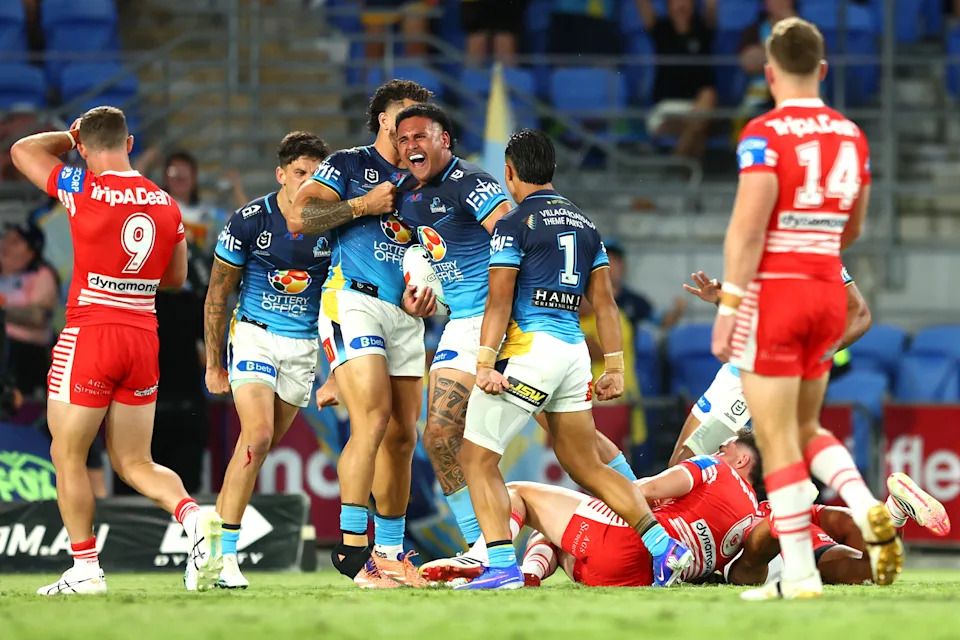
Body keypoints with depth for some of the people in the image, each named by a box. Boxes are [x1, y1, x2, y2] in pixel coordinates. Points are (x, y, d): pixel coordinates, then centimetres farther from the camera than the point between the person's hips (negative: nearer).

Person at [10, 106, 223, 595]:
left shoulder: (86, 189, -9)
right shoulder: (165, 205, 6)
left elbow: (22, 151, 5)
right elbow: (176, 276, 18)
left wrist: (70, 136, 20)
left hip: (90, 331, -5)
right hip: (143, 337, 5)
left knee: (68, 456, 7)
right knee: (133, 462, 12)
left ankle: (85, 569, 5)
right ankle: (194, 516, -13)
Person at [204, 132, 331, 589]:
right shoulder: (249, 221, -10)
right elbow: (217, 296, -1)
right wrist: (214, 363, 2)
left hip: (304, 346, 3)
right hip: (255, 334, -3)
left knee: (261, 447, 5)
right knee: (257, 436, -18)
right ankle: (225, 555, -16)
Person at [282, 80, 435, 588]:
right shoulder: (348, 165, 4)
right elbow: (299, 218, -7)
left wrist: (420, 293, 5)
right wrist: (364, 205, -8)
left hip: (404, 314, 7)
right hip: (353, 299, -7)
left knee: (402, 435, 5)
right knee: (374, 418, -21)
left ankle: (389, 551, 14)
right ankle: (353, 547, -23)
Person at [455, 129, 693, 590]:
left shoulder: (513, 226, -5)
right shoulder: (584, 225, 16)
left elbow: (499, 301, -11)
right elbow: (604, 302, 15)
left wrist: (485, 364, -15)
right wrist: (615, 369, 17)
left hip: (530, 346, -7)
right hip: (573, 349, 7)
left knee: (477, 458, -1)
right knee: (586, 467, 13)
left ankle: (502, 566, -13)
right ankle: (663, 547, 2)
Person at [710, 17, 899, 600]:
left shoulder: (767, 134, -12)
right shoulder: (851, 136, 7)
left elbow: (747, 228, -18)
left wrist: (728, 305, -15)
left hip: (774, 290, -6)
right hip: (829, 290, 6)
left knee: (777, 440, -1)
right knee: (806, 429, 20)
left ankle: (800, 574, -2)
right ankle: (870, 512, -5)